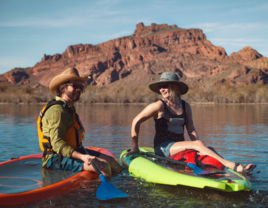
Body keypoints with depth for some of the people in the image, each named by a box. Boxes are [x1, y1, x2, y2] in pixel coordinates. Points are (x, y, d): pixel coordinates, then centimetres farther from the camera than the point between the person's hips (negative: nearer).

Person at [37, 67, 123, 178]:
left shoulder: (69, 108, 16)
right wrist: (82, 157, -37)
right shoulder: (57, 111, -19)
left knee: (109, 160, 4)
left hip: (72, 152, 11)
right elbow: (57, 144, -27)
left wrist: (83, 154, 16)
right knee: (103, 166, -22)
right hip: (57, 159, -11)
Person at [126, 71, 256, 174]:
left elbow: (191, 130, 9)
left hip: (180, 146, 6)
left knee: (204, 148, -20)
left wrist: (200, 148, -6)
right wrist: (135, 147, 1)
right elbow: (136, 121, -2)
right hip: (163, 148, -6)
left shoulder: (185, 106, 11)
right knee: (198, 144, -27)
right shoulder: (159, 106, -5)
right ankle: (231, 165, -35)